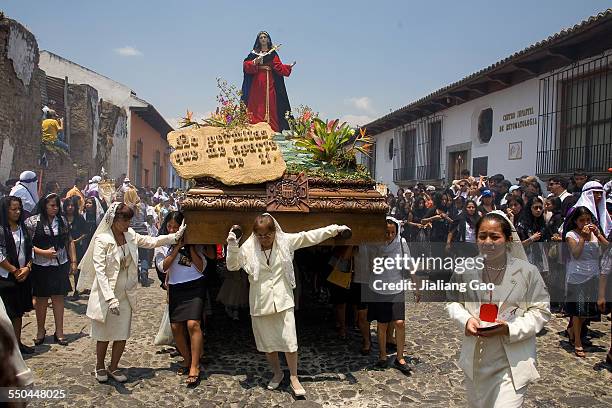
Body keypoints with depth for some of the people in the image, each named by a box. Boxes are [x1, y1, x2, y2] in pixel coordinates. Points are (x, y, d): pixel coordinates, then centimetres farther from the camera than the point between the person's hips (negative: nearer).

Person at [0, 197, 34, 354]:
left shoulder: (22, 228, 8)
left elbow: (29, 249, 11)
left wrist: (27, 267, -4)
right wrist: (15, 271, -12)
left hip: (23, 276, 6)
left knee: (19, 311, 14)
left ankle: (18, 342, 24)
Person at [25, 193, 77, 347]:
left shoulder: (62, 220, 7)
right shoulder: (32, 222, -6)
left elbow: (69, 242, 12)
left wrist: (73, 261, 8)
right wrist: (43, 252, -18)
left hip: (60, 265, 3)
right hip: (40, 267, -3)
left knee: (58, 298, 6)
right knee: (41, 299, 8)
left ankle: (59, 332, 15)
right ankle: (40, 331, 26)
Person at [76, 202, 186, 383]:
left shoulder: (130, 235, 1)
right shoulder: (102, 240, -16)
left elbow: (152, 241, 9)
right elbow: (100, 270, -20)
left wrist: (175, 237, -3)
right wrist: (110, 298, -27)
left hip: (125, 294, 5)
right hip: (105, 295, -5)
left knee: (122, 335, 9)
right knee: (104, 335, 11)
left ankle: (113, 367, 29)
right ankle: (100, 367, 35)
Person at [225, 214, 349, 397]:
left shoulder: (286, 241, -5)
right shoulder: (248, 248, -5)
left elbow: (310, 236, -3)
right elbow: (232, 266, -3)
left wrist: (334, 229, -6)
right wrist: (232, 246, -20)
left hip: (283, 300, -1)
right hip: (260, 303, 1)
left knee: (289, 341, -2)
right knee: (267, 343, 14)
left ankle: (294, 378, 18)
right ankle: (277, 373, 36)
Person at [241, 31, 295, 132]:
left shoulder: (273, 53, 15)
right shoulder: (254, 53, 14)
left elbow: (278, 67, 3)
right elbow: (246, 65, 3)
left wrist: (289, 67, -12)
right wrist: (255, 62, -14)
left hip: (269, 82, 0)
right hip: (257, 82, 0)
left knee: (270, 104, -8)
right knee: (257, 104, -9)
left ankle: (271, 127, -10)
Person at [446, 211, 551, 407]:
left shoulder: (527, 271, -10)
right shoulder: (465, 270, -5)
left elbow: (541, 310, -4)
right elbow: (453, 302, 8)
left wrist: (511, 328, -19)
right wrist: (465, 320, -13)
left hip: (512, 362, -3)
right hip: (475, 360, 3)